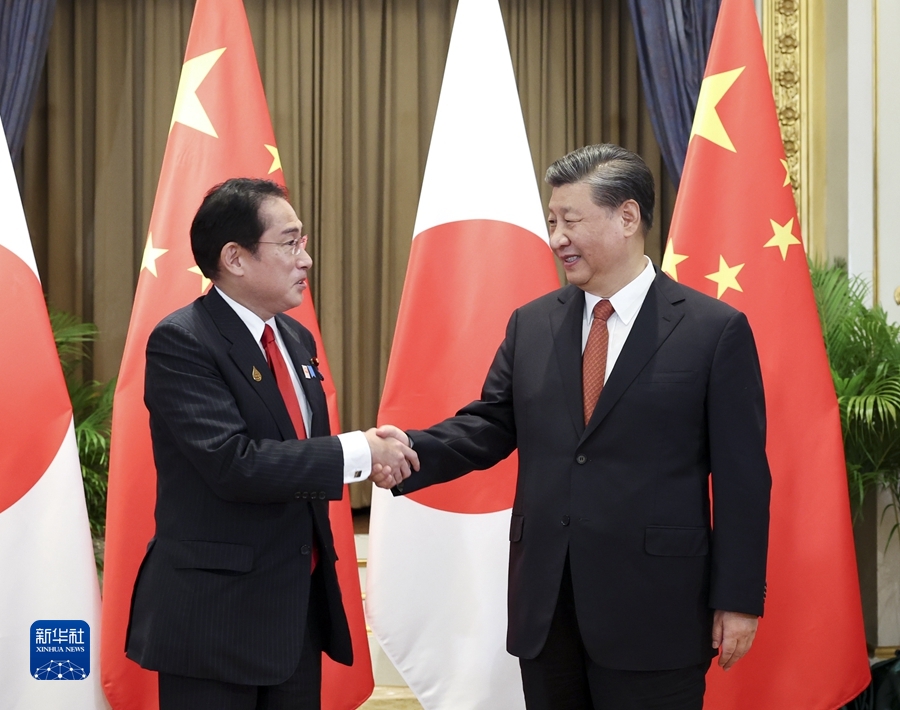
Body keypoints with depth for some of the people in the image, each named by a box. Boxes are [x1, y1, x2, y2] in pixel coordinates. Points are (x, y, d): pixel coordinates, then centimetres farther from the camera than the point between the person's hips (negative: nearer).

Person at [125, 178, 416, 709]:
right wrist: (356, 452, -20)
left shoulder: (296, 339, 11)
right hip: (216, 611, -7)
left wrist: (373, 456, -1)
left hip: (303, 603, 7)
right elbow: (233, 463, -25)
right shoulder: (180, 343, -14)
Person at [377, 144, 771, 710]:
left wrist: (739, 600, -7)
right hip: (545, 606, 4)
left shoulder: (715, 330, -5)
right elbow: (490, 425, 8)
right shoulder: (530, 325, 9)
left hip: (654, 611, -4)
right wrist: (414, 451, -12)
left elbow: (742, 477, -5)